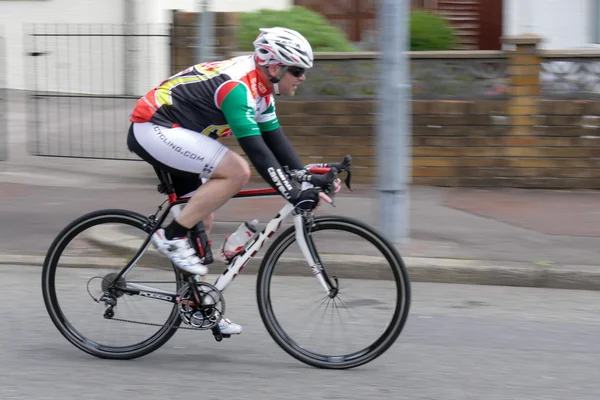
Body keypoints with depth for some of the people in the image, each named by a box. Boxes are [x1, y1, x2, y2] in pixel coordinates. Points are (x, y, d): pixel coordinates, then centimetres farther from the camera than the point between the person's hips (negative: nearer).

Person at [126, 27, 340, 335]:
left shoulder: (260, 88, 7)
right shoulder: (237, 87, -24)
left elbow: (276, 141, 11)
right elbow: (255, 150, -29)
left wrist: (309, 182, 2)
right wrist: (294, 196, -31)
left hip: (169, 133, 11)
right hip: (152, 128, -11)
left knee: (202, 218, 13)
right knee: (236, 171, -23)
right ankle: (171, 237, -14)